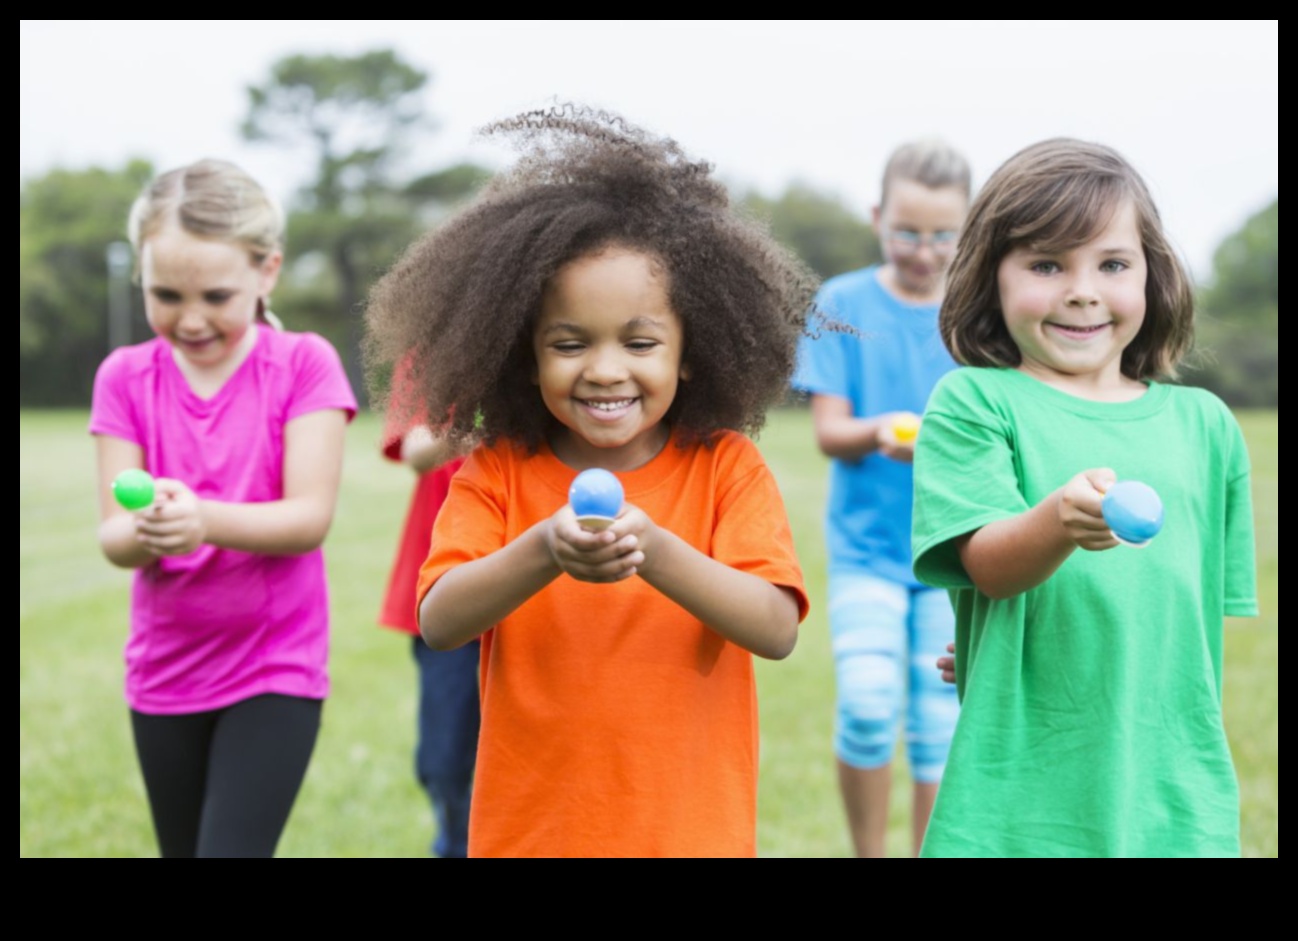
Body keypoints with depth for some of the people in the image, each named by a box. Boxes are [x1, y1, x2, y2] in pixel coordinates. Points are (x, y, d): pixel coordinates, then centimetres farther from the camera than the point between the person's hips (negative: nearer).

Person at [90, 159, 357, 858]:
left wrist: (204, 519, -34)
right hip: (165, 671, 4)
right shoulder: (126, 376, -2)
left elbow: (310, 517, -17)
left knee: (232, 845, -13)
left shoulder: (304, 365, -9)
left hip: (274, 667, -4)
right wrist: (146, 530, -31)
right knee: (182, 847, 15)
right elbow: (113, 537, -7)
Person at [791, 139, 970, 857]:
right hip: (866, 542, -1)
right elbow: (828, 429, -5)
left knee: (942, 723, 2)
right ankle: (868, 852, 7)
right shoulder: (841, 305, 0)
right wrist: (877, 433, -26)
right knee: (869, 705, -16)